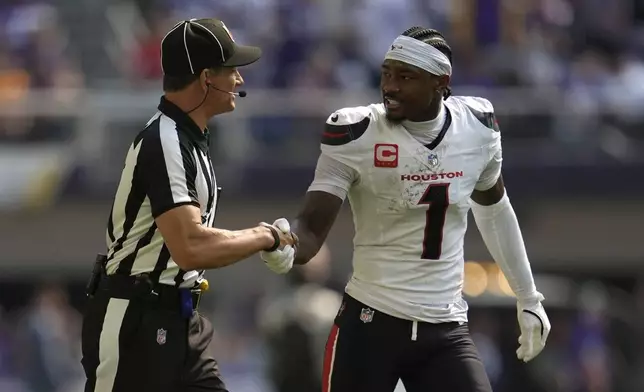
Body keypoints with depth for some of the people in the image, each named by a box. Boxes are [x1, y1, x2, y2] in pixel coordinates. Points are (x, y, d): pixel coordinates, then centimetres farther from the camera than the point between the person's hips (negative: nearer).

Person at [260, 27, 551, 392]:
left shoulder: (478, 126, 0)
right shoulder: (355, 135, -11)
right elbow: (313, 225, -15)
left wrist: (529, 298, 24)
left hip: (447, 331, 3)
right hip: (371, 325, -3)